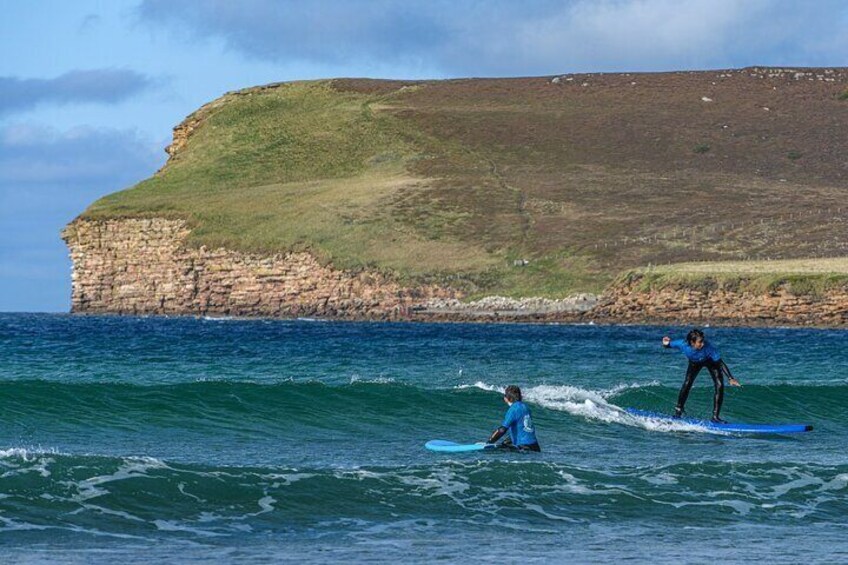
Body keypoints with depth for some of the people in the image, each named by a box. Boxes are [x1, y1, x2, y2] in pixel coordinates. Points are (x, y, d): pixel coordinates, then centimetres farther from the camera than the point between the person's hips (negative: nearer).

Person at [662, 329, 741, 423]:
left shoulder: (708, 347, -42)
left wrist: (730, 378, -40)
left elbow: (720, 363, -35)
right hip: (695, 362, 1)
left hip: (710, 361, -1)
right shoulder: (683, 344, -36)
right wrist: (666, 344, -40)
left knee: (719, 386, -13)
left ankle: (715, 416, -4)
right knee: (687, 384, -15)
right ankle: (678, 411, 4)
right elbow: (668, 345, -15)